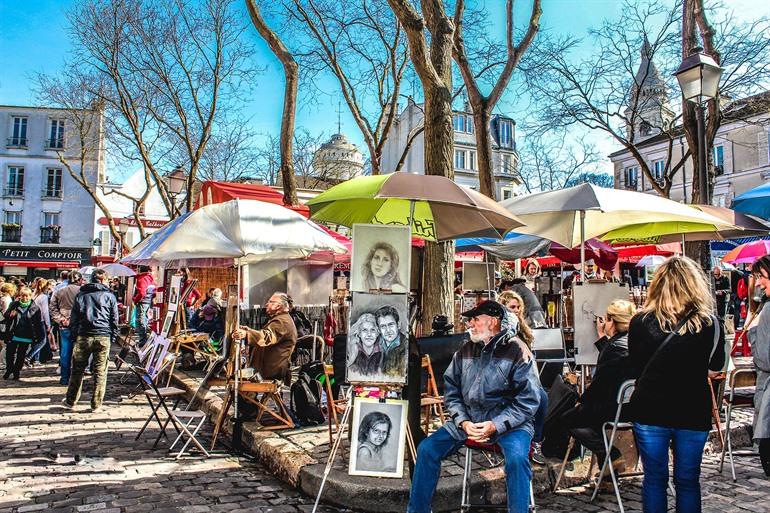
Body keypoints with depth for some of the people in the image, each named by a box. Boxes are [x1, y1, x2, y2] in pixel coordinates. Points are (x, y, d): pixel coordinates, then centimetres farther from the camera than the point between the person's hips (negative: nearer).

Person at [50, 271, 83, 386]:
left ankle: (64, 379, 15)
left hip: (64, 327, 3)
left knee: (65, 353, 10)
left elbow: (53, 308, 5)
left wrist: (61, 319, 0)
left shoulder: (58, 292, 6)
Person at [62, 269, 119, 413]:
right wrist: (113, 337, 13)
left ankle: (70, 401, 22)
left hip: (83, 337, 2)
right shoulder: (110, 296, 5)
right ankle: (96, 405, 7)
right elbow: (114, 319, 6)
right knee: (100, 372, 4)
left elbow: (73, 317, 10)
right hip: (103, 337, -2)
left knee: (78, 370, 13)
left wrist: (73, 336, 15)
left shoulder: (81, 295, 10)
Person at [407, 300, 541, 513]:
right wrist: (463, 422, -7)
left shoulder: (517, 351, -8)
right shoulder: (465, 351, 7)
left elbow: (528, 401, -11)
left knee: (517, 458, -33)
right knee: (427, 448, -8)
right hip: (467, 420, 5)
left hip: (509, 422, -4)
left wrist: (495, 426, -19)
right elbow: (451, 390, 11)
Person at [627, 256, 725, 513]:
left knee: (654, 479, 13)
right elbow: (716, 365, 8)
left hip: (650, 411, 0)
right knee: (688, 481, 15)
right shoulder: (710, 324, -11)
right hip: (693, 413, 1)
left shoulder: (640, 322, -12)